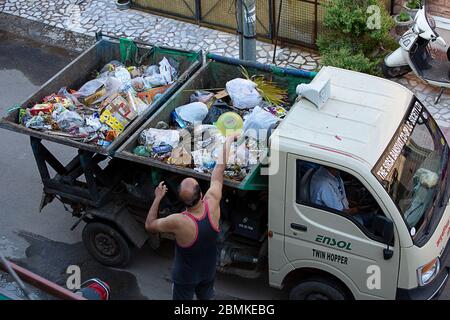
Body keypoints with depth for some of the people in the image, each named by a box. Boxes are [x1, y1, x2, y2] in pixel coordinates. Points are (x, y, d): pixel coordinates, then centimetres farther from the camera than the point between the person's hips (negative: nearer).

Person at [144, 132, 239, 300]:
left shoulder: (178, 222, -38)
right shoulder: (212, 205, -29)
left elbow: (149, 225, -18)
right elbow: (219, 169, -16)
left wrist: (157, 198, -13)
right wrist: (228, 141, -3)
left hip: (185, 276, -3)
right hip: (208, 271, 3)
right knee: (206, 297, 29)